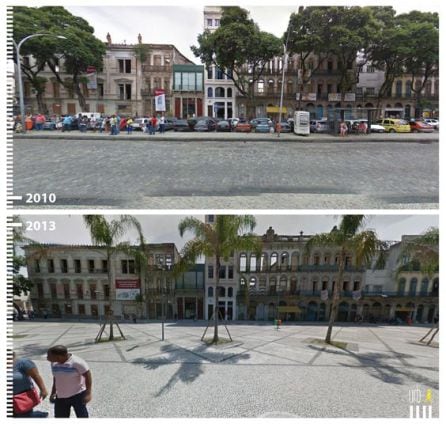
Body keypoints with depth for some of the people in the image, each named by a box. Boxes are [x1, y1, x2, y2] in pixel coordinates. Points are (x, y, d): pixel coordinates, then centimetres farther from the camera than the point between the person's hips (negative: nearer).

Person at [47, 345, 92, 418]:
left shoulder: (77, 362, -23)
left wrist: (88, 393, -20)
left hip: (77, 395, -6)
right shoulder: (54, 363, -1)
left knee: (82, 416, 0)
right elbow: (56, 377, 14)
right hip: (60, 396, 7)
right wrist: (53, 392, 14)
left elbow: (87, 376, -18)